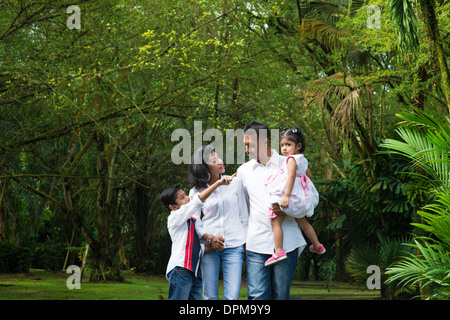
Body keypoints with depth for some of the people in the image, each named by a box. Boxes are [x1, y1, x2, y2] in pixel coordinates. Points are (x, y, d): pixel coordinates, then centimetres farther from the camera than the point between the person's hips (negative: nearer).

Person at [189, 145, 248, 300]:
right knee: (210, 297, 2)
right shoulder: (196, 192, 3)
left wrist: (246, 242, 8)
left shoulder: (235, 182, 6)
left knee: (232, 297, -9)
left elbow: (244, 215, 10)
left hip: (234, 246, 0)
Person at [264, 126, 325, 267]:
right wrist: (308, 190, 42)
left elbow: (291, 177, -25)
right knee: (302, 221, 28)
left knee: (276, 221, -10)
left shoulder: (291, 159, -14)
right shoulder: (303, 160, 14)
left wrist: (286, 196, -32)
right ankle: (317, 245, 40)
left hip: (291, 194, -10)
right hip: (302, 196, 10)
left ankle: (279, 251, -20)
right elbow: (309, 176, 27)